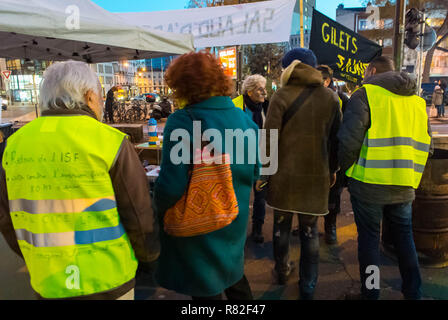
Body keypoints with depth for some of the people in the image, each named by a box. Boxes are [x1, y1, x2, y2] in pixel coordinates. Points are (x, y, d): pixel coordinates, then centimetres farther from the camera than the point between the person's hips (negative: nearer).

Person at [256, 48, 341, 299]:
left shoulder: (282, 96, -6)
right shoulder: (330, 97, 3)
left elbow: (269, 138, -10)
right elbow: (337, 138, 7)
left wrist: (262, 171, -2)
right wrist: (332, 169, 18)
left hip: (284, 174, -2)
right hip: (316, 175, 2)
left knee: (281, 225, 16)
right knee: (310, 230, 11)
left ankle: (282, 272, 35)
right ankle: (308, 287, 20)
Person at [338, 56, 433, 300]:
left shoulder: (365, 94, -7)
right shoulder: (418, 100, 13)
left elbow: (349, 139, -17)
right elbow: (426, 145, 15)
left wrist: (346, 168, -1)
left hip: (369, 183, -5)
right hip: (405, 186, 6)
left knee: (369, 237, 8)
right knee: (404, 237, 20)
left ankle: (369, 294, 21)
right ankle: (413, 292, 33)